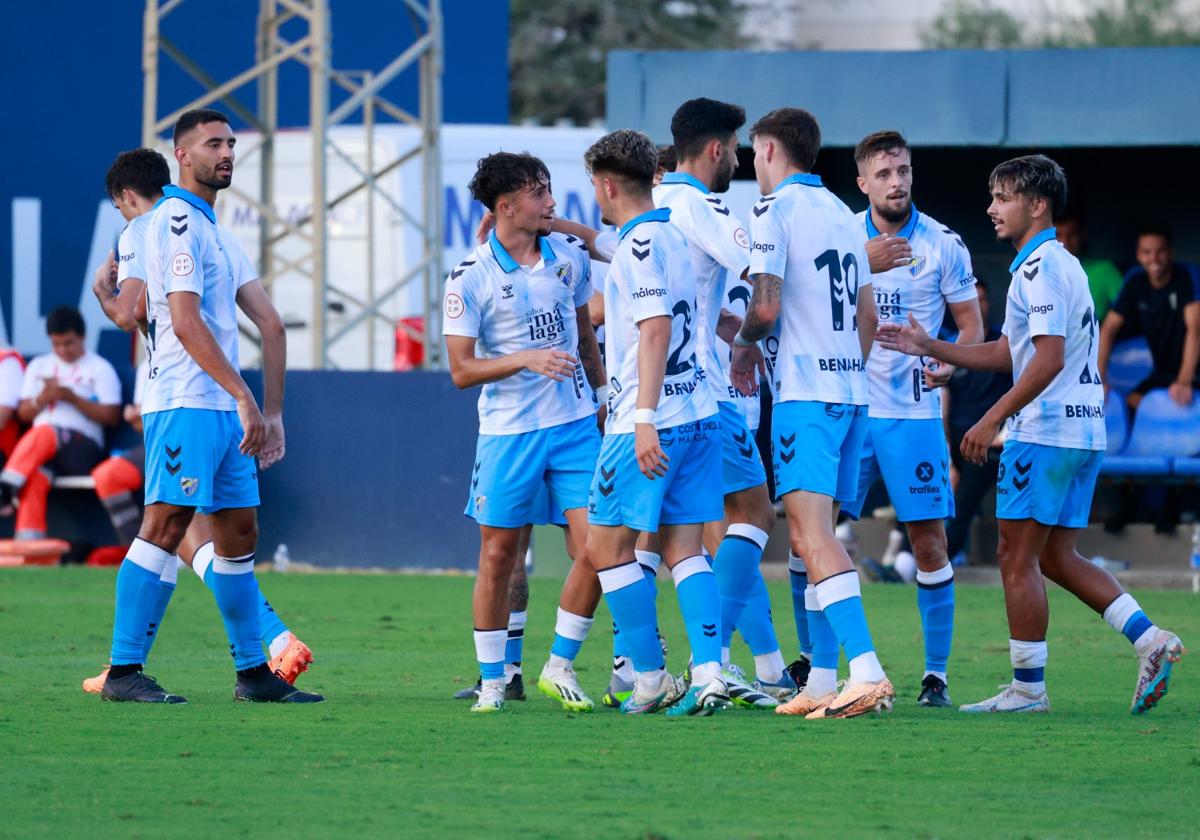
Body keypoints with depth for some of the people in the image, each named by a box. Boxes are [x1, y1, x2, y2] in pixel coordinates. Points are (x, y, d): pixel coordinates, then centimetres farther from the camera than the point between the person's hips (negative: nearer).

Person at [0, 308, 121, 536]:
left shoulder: (100, 369, 10)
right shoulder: (39, 366, 23)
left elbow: (112, 416, 1)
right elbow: (23, 414, 19)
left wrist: (72, 398, -9)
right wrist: (42, 399, -3)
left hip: (83, 447, -3)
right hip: (40, 447, 3)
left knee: (43, 434, -38)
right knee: (34, 478, -35)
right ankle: (28, 543, -49)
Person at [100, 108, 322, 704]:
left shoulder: (217, 231, 21)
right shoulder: (176, 221, -9)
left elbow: (269, 324, 21)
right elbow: (186, 323, -18)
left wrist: (272, 412, 13)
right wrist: (244, 397, -20)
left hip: (226, 410, 10)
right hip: (185, 404, -10)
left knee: (239, 532, 10)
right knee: (166, 525, -13)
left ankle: (253, 672, 16)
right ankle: (123, 671, -14)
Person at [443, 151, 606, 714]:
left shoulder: (570, 259, 6)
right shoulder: (470, 278, -8)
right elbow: (461, 370, -9)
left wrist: (604, 396, 22)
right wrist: (527, 359, -20)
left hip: (576, 424, 4)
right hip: (508, 431, -4)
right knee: (498, 554, 1)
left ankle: (560, 667, 8)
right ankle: (491, 682, 12)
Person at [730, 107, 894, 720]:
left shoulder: (774, 210, -6)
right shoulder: (843, 214, 17)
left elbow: (766, 307, -14)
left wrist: (744, 344, 6)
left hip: (805, 390, -8)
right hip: (851, 386, 8)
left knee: (811, 535, -16)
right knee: (816, 536, 14)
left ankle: (867, 671, -30)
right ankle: (823, 679, 11)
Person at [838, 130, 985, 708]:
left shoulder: (942, 244, -2)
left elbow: (971, 324, 2)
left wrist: (948, 365, -16)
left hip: (913, 412, -2)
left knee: (928, 543, -4)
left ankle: (936, 674, 4)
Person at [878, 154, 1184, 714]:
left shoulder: (1040, 268, -13)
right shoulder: (1061, 264, 19)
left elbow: (1049, 358, -22)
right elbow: (1008, 354, 24)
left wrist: (992, 419, -21)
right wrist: (929, 348, 18)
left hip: (1045, 431, -10)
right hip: (1082, 431, 10)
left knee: (1018, 559, -3)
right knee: (1056, 558, 13)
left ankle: (1028, 687, 1)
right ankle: (1150, 641, 3)